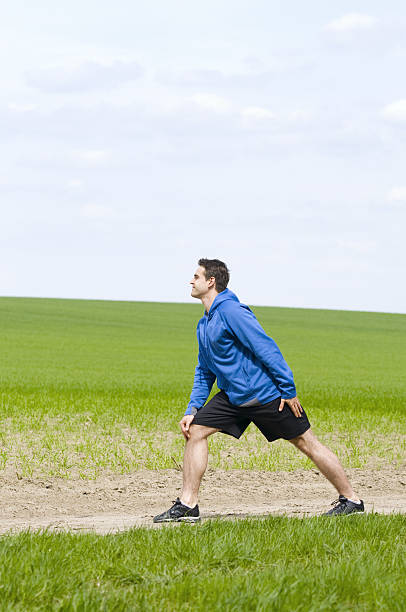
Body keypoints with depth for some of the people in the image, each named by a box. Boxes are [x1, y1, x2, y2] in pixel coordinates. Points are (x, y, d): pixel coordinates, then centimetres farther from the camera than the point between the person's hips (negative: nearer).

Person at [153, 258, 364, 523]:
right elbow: (204, 372, 19)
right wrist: (193, 409, 8)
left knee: (306, 442, -2)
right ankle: (188, 505, 0)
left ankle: (351, 500, 7)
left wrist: (288, 390, -21)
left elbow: (267, 349, -21)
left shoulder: (230, 311, -18)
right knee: (196, 429, -1)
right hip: (233, 397, 9)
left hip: (265, 393, -9)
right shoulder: (204, 324, 12)